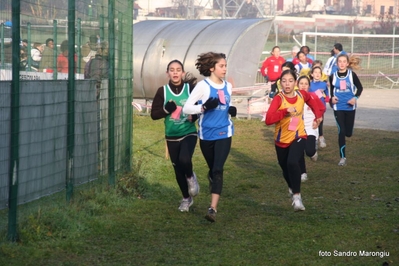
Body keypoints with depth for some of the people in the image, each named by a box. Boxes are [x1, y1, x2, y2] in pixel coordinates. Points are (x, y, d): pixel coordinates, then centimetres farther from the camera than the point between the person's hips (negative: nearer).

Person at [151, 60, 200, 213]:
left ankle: (191, 177, 7)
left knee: (184, 159, -28)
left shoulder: (191, 89, -6)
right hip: (171, 137, 2)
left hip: (189, 134, -2)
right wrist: (167, 110, -20)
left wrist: (195, 116, -16)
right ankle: (186, 198, 31)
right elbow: (154, 114, -2)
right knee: (178, 169, 10)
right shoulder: (163, 91, -4)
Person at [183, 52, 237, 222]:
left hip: (224, 133, 1)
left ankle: (213, 208, -19)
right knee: (212, 169, 13)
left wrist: (232, 110, -2)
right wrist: (204, 107, -27)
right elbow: (186, 108, -11)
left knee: (218, 169, -12)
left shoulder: (228, 86, 5)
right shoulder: (203, 86, -9)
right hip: (206, 134, -1)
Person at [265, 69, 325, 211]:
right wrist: (285, 111, -39)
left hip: (298, 137, 0)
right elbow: (268, 119, -33)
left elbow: (314, 100, 16)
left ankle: (296, 196, -17)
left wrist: (318, 116, 12)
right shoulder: (278, 98, -19)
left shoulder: (302, 95, -9)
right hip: (282, 139, 0)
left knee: (292, 162, -26)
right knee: (285, 168, 17)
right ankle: (292, 188, 50)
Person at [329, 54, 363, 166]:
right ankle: (343, 157, -1)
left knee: (348, 133, 5)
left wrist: (355, 98, -12)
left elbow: (360, 87, 4)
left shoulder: (352, 74, -4)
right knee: (341, 132, -8)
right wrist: (332, 98, -7)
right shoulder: (333, 76, -1)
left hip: (350, 106, 0)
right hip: (338, 107, 0)